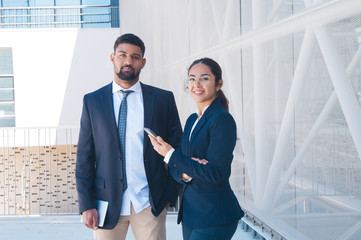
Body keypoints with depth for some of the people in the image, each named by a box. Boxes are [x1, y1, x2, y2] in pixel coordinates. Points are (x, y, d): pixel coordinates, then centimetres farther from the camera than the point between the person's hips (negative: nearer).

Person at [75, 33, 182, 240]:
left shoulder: (163, 99, 5)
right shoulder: (92, 101, 6)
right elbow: (84, 157, 3)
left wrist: (171, 194, 0)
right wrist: (86, 205, -3)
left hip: (150, 203, 0)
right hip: (108, 202, 0)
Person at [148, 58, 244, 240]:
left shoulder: (222, 119, -13)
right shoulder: (192, 120, 12)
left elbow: (216, 174, -19)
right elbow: (174, 169, 11)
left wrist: (170, 155, -16)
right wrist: (184, 174, -13)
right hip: (190, 211, 8)